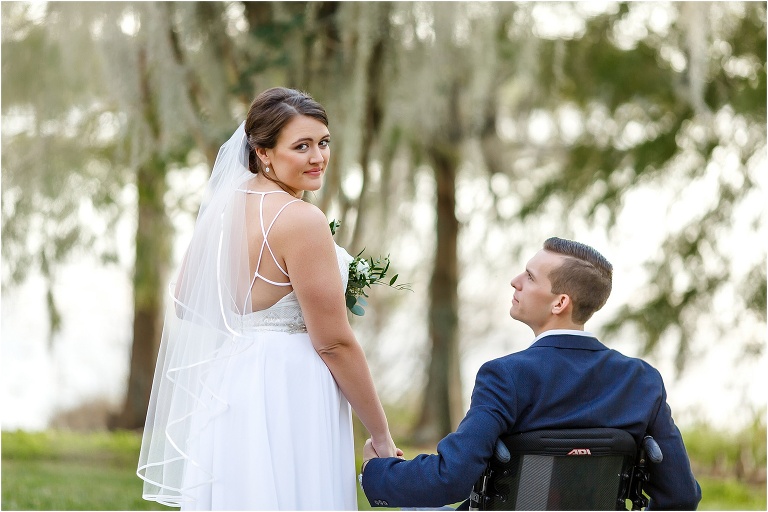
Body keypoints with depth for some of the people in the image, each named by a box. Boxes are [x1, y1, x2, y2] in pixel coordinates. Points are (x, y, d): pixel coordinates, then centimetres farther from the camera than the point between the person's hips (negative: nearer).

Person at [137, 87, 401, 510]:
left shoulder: (224, 204, 6)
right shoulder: (300, 219, -17)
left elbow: (184, 302, 16)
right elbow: (334, 342, -16)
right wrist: (382, 437, -8)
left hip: (226, 388, 8)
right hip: (288, 394, -8)